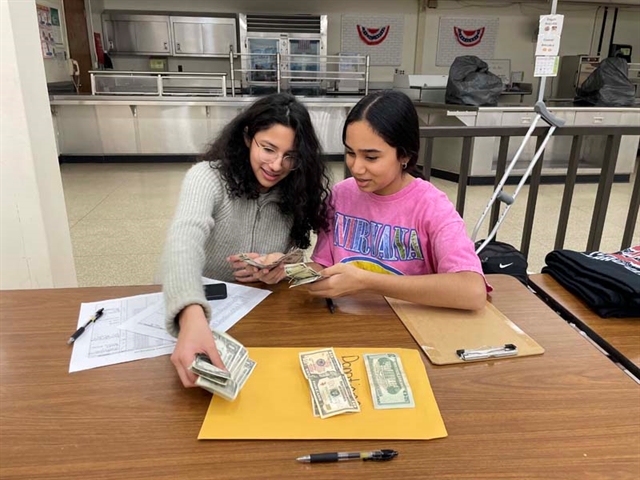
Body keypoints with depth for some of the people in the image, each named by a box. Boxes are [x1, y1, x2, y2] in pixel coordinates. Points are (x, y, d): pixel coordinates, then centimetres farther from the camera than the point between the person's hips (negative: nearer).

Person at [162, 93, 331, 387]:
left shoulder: (297, 193, -4)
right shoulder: (207, 176, -16)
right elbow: (183, 241, -35)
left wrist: (283, 267, -23)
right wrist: (192, 317, -53)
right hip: (199, 310, -3)